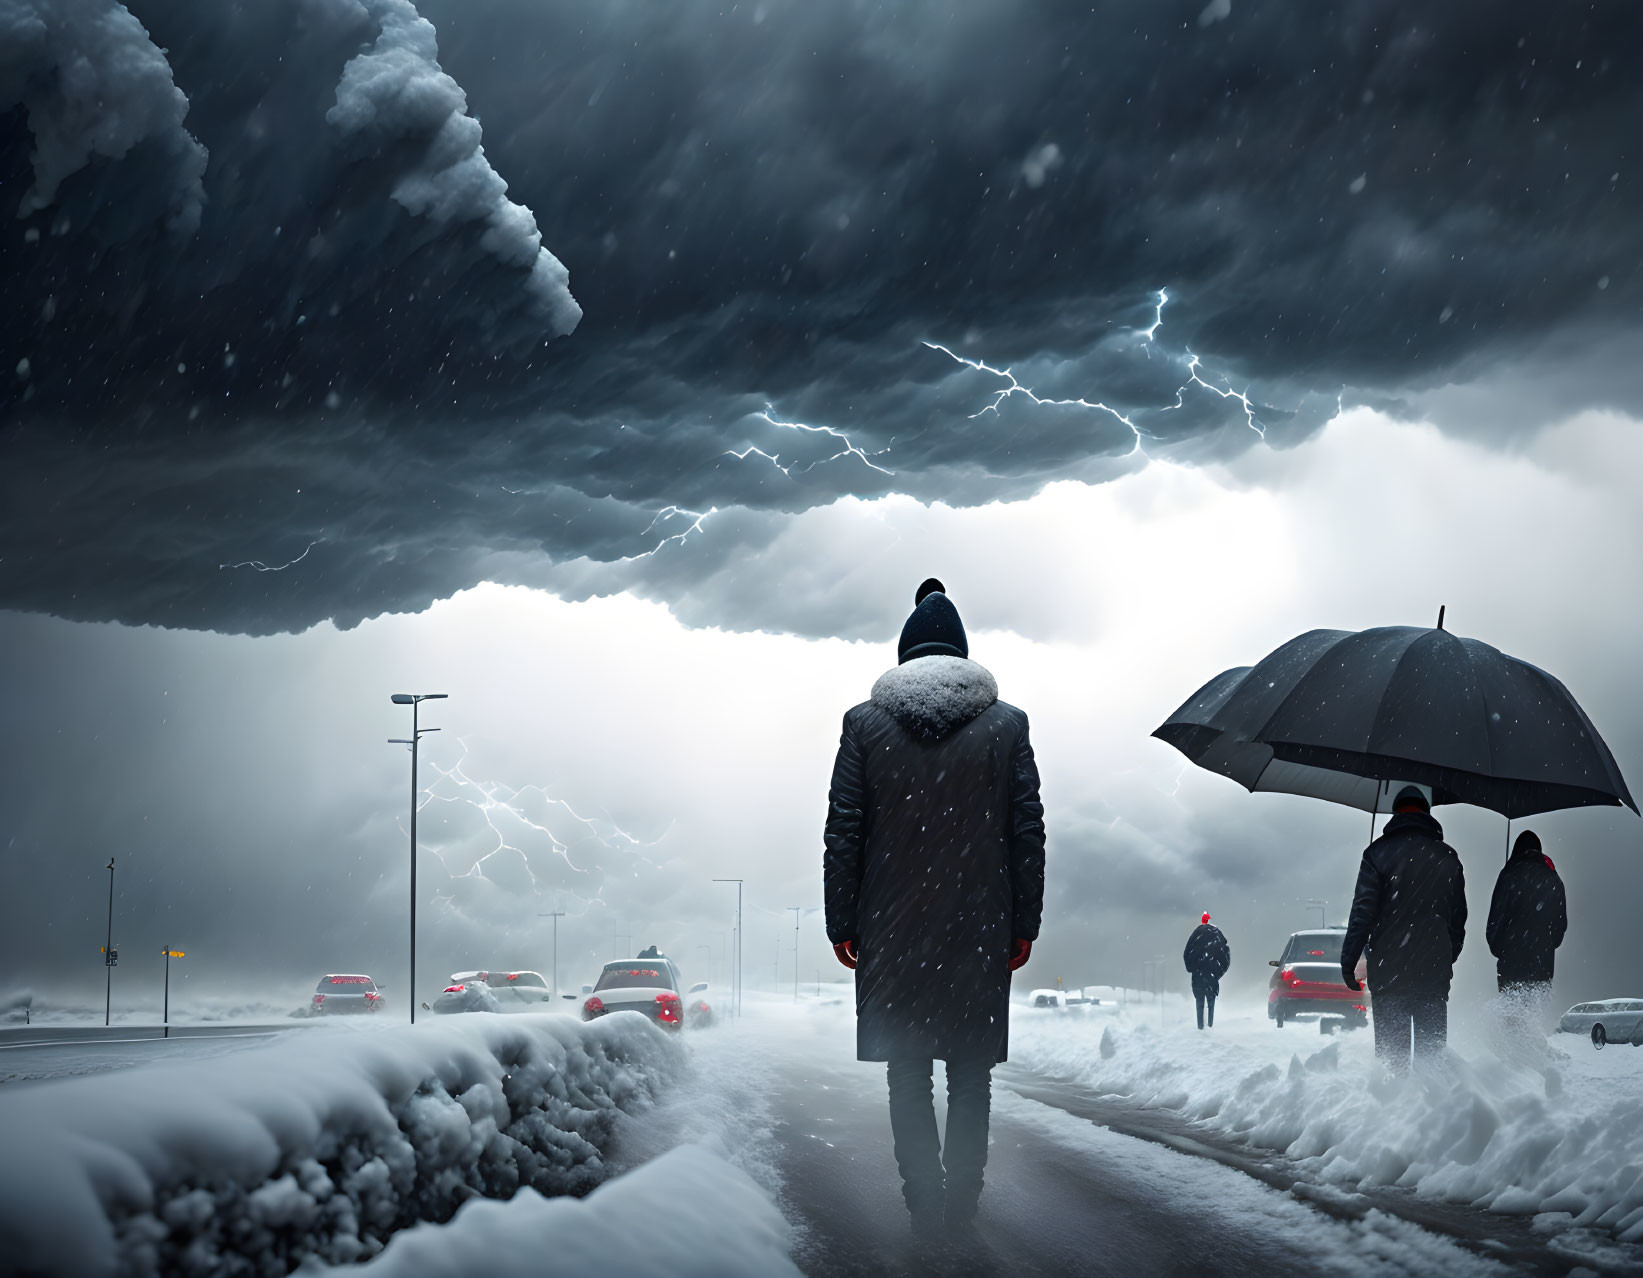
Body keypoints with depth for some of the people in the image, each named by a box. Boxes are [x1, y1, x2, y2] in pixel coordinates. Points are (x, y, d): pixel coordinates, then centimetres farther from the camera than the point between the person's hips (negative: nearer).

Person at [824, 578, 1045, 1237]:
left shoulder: (865, 723, -1)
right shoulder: (1006, 724, 0)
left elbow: (843, 832, -1)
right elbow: (1028, 832, 1)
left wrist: (841, 924, 6)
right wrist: (1025, 924, 8)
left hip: (893, 934, 0)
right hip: (981, 933, 1)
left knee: (908, 1074, 7)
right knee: (970, 1075, 10)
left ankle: (925, 1205, 5)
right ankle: (961, 1203, 12)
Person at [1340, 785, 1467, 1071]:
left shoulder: (1378, 852, -2)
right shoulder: (1447, 857, 9)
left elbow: (1363, 911, -8)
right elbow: (1459, 917, 13)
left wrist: (1348, 961, -5)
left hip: (1388, 969, -2)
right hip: (1435, 971, 2)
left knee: (1391, 1046, 1)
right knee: (1432, 1045, 6)